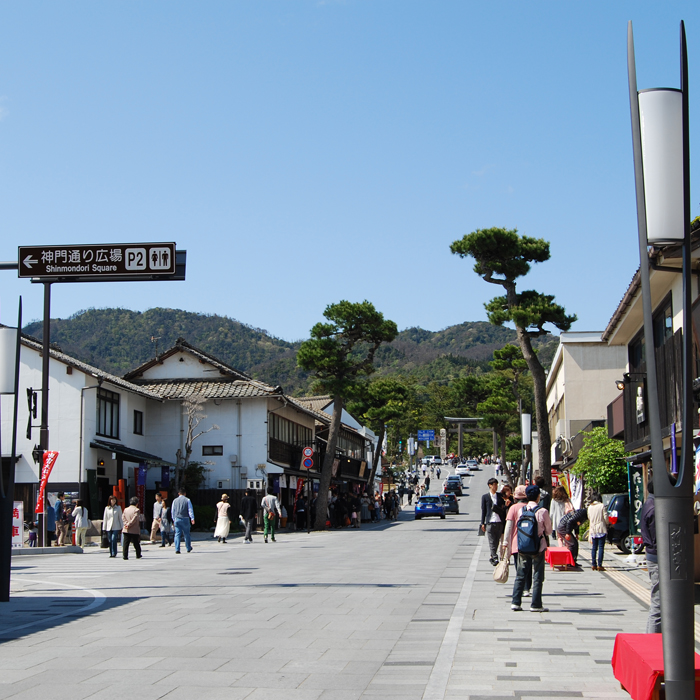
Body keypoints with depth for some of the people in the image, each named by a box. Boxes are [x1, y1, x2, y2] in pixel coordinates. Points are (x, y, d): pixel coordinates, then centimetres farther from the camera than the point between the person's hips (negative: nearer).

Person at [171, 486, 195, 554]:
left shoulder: (175, 500, 7)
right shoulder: (187, 500, -2)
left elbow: (172, 511, 13)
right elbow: (190, 510, -6)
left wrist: (174, 519, 23)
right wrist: (192, 518, -5)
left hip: (177, 519, 2)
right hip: (185, 519, -2)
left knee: (177, 534, 0)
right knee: (186, 534, 11)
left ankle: (177, 549, -10)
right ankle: (188, 548, 23)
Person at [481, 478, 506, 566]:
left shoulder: (500, 496, 12)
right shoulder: (485, 497, 4)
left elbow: (503, 508, 14)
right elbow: (483, 510, 4)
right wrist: (483, 523, 0)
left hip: (499, 522, 3)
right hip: (490, 522, -3)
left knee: (496, 541, 8)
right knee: (492, 542, -7)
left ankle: (492, 558, 20)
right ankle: (495, 558, -9)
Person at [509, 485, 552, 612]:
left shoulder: (521, 510, 0)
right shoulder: (543, 511, -12)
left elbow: (517, 527, 9)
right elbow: (549, 531, -2)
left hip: (522, 548, 4)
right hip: (538, 548, -4)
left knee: (520, 575, 11)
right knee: (537, 577, 4)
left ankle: (515, 602, 10)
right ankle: (535, 605, 5)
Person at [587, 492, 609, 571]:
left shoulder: (590, 507, 6)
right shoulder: (602, 506, -7)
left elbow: (589, 518, 12)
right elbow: (606, 518, -7)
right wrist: (607, 523, 13)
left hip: (593, 529, 4)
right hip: (601, 529, -4)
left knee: (594, 547, 10)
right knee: (601, 547, -3)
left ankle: (594, 564, 9)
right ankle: (599, 565, -7)